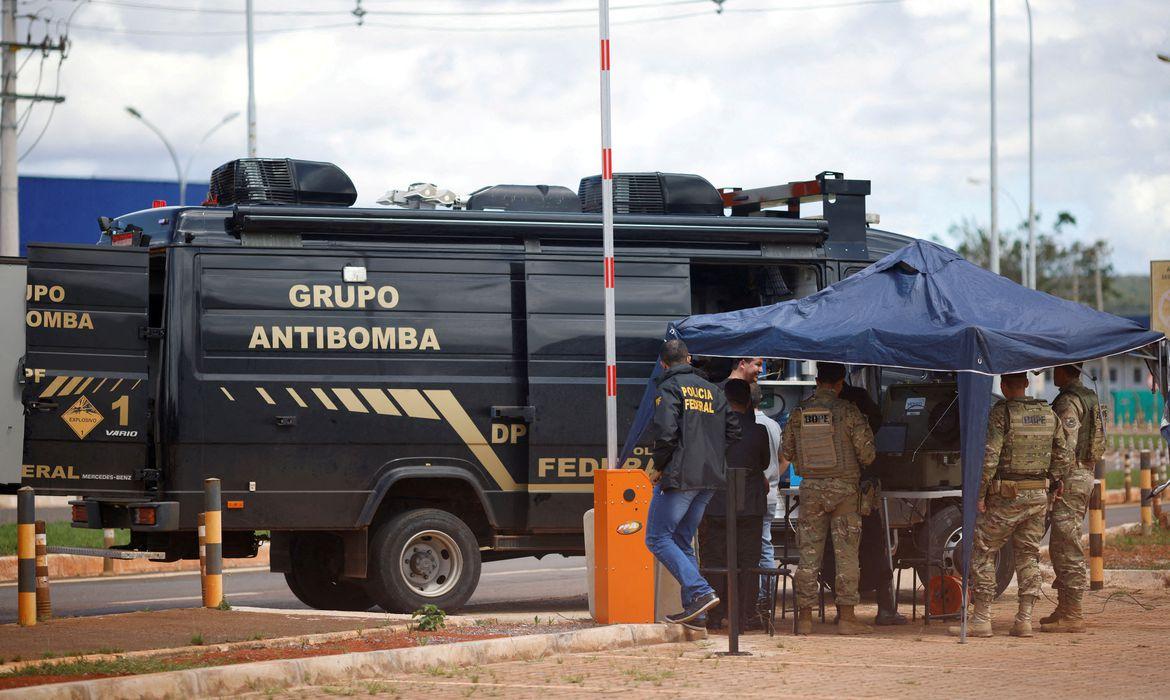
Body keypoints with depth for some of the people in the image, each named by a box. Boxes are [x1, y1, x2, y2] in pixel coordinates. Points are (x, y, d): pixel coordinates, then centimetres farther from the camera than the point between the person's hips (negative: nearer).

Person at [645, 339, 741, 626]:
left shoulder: (670, 389, -6)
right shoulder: (712, 390, 16)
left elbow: (666, 432, -19)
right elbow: (733, 430, 13)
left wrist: (658, 467, -6)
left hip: (680, 476, -7)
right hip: (710, 478, 7)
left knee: (657, 538, -2)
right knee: (682, 541, 15)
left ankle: (701, 592, -16)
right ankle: (693, 605, 9)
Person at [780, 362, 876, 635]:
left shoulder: (799, 413, 2)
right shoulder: (848, 411, -8)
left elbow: (786, 453, 9)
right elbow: (867, 453, -6)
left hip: (810, 488, 3)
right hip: (842, 488, -3)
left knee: (809, 553, 6)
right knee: (846, 552, 2)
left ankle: (805, 617, 6)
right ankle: (846, 616, 1)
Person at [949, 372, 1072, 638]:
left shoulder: (1000, 414, -12)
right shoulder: (1048, 415, 7)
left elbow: (989, 459, -17)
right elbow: (1063, 458, 10)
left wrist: (980, 494, -10)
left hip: (1006, 497, -6)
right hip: (1038, 496, 6)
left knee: (982, 553, 3)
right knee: (1028, 556, 12)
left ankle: (981, 619, 0)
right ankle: (1024, 619, 8)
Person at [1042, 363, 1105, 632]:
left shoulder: (1068, 402, -14)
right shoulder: (1090, 398, 17)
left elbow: (1068, 447, -21)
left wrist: (1057, 483, -19)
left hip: (1070, 478, -10)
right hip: (1086, 475, 10)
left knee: (1067, 547, -9)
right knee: (1061, 547, 16)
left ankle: (1071, 615, -10)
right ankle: (1066, 609, 20)